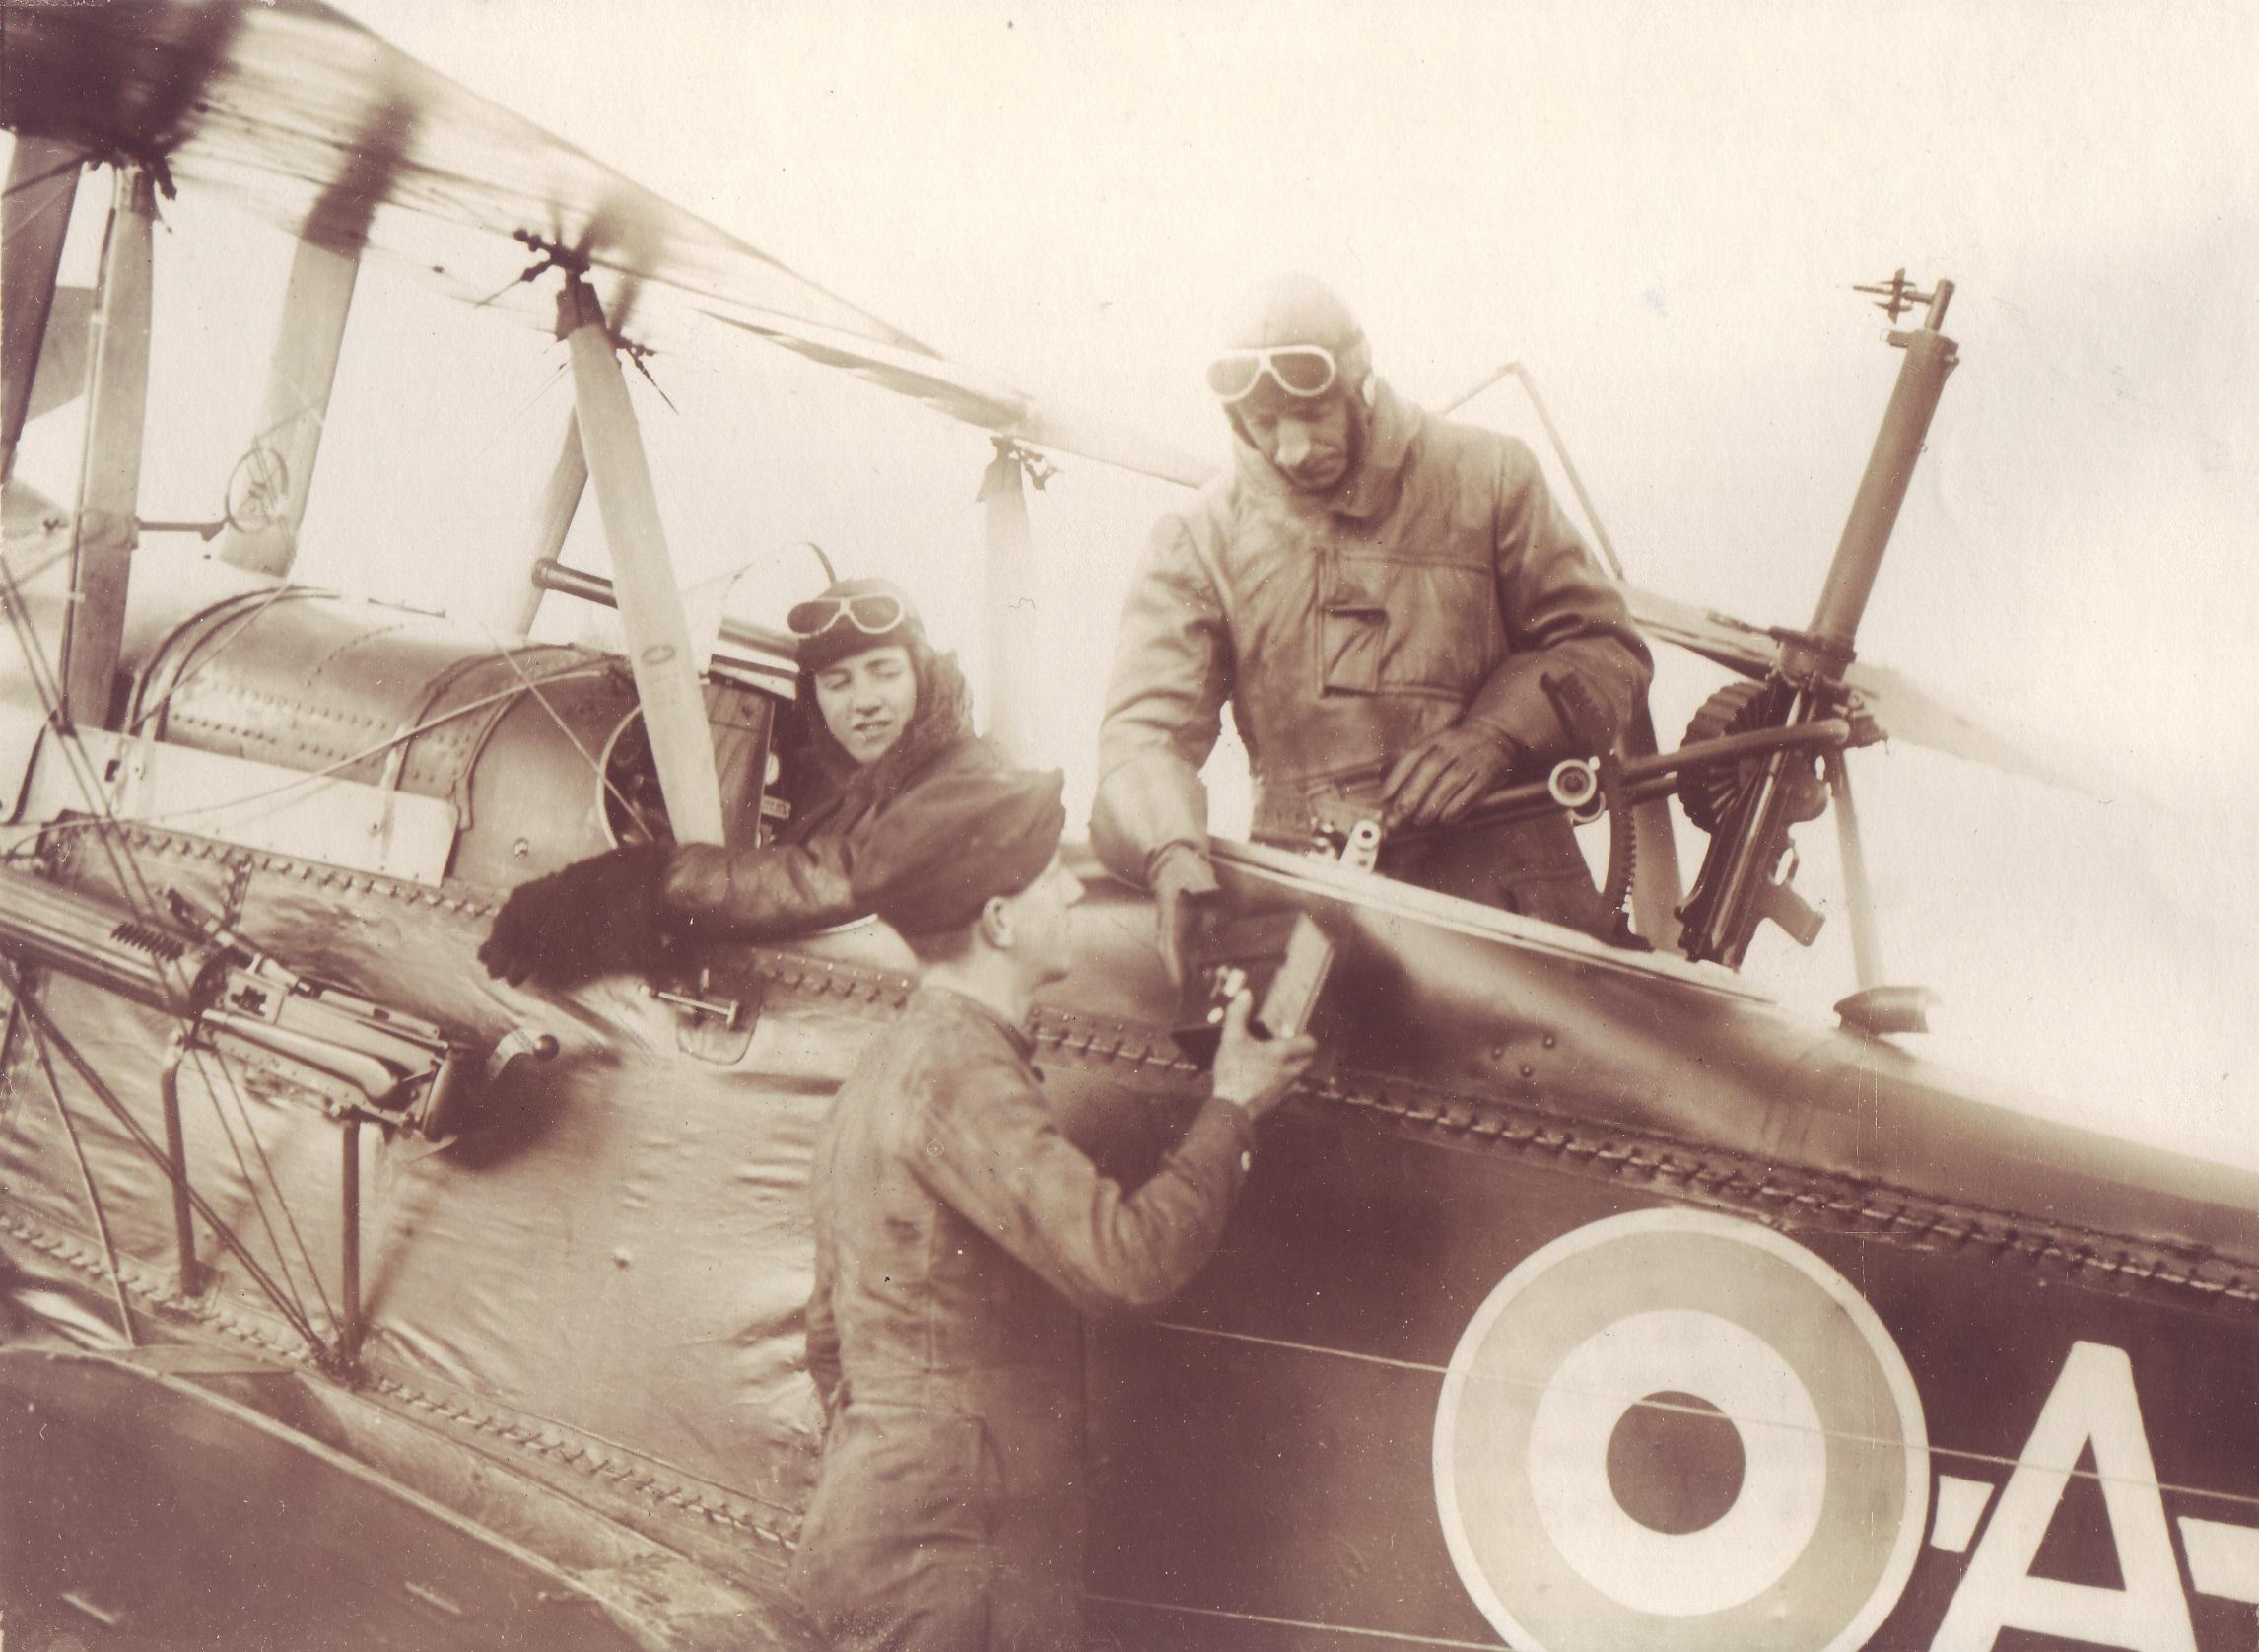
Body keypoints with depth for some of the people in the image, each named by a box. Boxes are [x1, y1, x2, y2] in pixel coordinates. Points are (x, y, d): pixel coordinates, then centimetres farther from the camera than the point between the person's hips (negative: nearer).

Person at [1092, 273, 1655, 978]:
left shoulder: (1487, 476, 8)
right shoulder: (1199, 537, 8)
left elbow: (1602, 645, 11)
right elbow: (1145, 727, 0)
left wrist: (1497, 735, -8)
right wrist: (1172, 853, -21)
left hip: (1502, 894, 0)